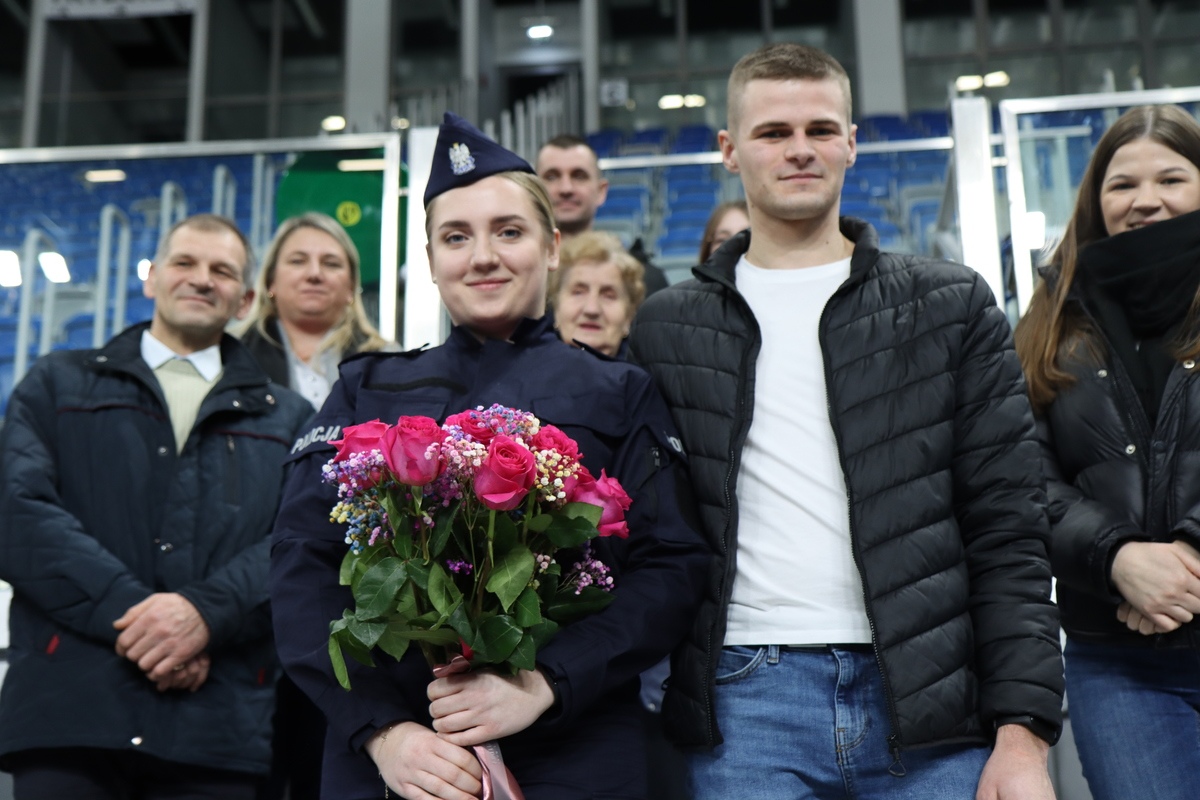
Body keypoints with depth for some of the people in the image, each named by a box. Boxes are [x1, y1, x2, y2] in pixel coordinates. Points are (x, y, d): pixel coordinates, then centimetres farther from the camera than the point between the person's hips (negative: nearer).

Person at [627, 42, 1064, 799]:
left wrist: (1025, 727, -6)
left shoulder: (953, 305, 7)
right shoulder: (667, 329, 10)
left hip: (933, 709, 0)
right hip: (744, 706, 0)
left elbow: (1008, 529, 2)